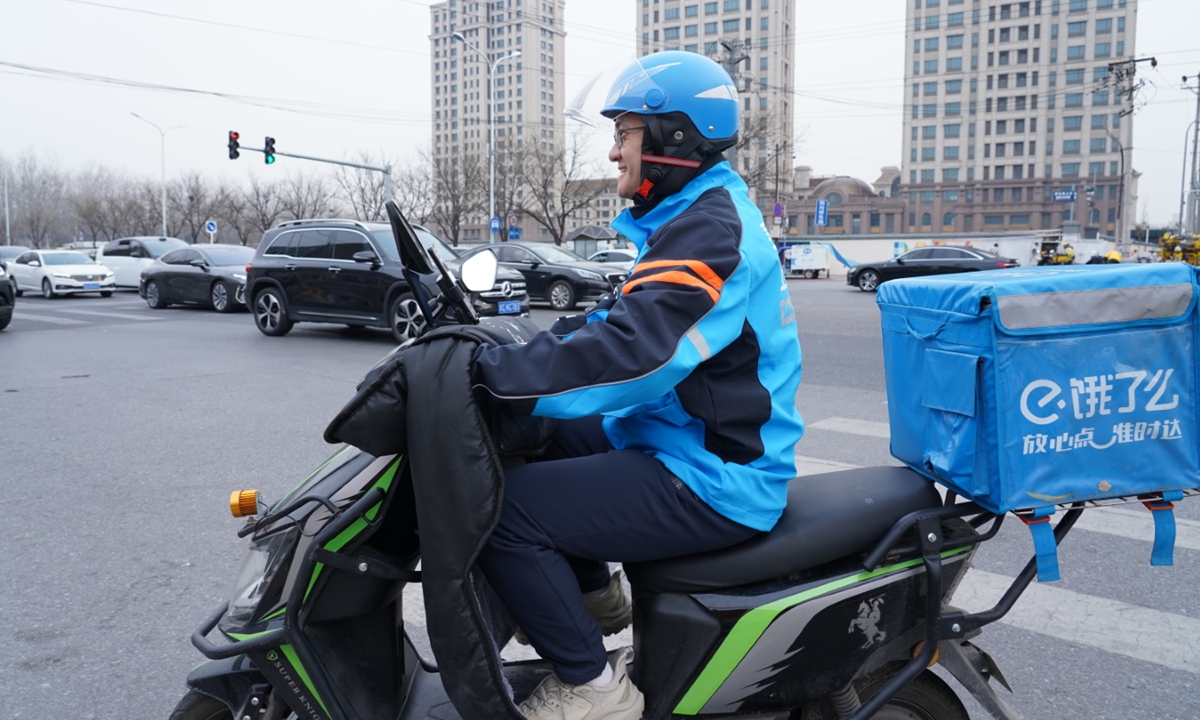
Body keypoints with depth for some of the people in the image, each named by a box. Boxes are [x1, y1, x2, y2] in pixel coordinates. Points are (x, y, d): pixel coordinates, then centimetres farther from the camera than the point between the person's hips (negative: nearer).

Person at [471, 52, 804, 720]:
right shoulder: (702, 215, 15)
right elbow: (619, 317, 16)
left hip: (711, 481, -11)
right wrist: (515, 349, 5)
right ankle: (596, 592, 27)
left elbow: (632, 350, -31)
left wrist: (493, 373, -29)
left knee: (503, 508, -17)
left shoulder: (709, 228, -19)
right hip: (683, 440, 11)